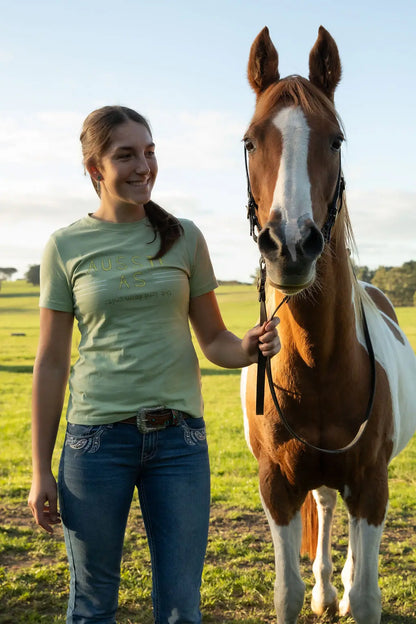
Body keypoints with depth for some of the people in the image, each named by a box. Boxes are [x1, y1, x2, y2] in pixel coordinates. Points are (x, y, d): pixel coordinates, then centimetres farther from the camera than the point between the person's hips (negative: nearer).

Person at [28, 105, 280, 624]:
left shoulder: (184, 237, 5)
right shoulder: (67, 246, 0)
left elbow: (214, 341, 9)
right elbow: (51, 362, 2)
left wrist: (249, 347, -15)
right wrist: (40, 471, 0)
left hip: (178, 436, 1)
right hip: (98, 435, -1)